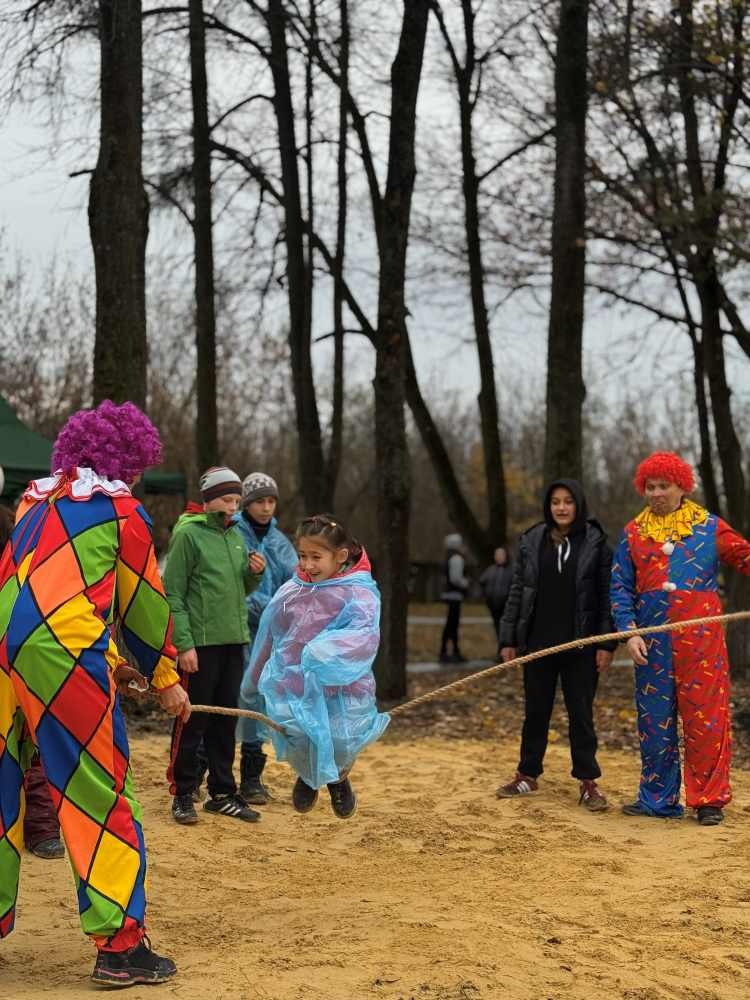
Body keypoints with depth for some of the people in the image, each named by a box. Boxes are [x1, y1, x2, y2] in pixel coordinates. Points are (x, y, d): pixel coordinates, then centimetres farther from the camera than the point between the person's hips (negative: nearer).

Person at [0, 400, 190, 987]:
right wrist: (165, 678, 21)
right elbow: (145, 602, 10)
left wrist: (113, 661, 31)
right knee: (101, 795, -1)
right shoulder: (122, 510, 6)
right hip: (62, 655, -6)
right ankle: (120, 945, -2)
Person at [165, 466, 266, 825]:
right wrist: (184, 644, -17)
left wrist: (255, 573, -1)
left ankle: (222, 792, 20)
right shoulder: (188, 534, -8)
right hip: (200, 644, -7)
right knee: (192, 720, -1)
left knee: (225, 720, 12)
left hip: (234, 642, 7)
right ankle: (183, 794, 8)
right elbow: (172, 594, -11)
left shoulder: (235, 536, 13)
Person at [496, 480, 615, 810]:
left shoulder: (595, 543, -2)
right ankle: (528, 775, 24)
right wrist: (508, 639, 4)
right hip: (538, 642, 3)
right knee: (536, 711, 12)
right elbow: (517, 592, 8)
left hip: (580, 645, -2)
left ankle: (588, 782, 11)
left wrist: (606, 644, -8)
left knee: (581, 713, 3)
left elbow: (606, 595, -3)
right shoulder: (532, 542, 4)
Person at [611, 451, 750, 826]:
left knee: (705, 717, -3)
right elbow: (620, 587, 10)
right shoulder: (633, 532, 10)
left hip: (701, 638, -2)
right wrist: (629, 631, -2)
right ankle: (658, 798, 18)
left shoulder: (710, 527, 4)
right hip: (651, 640, 2)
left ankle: (709, 798, 6)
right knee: (655, 720, 7)